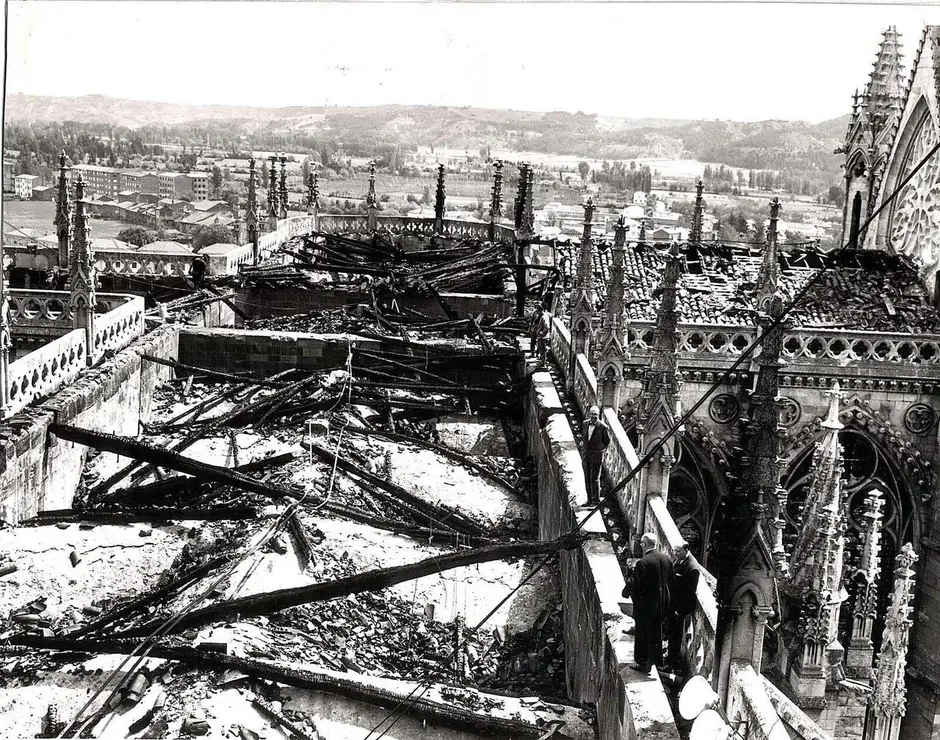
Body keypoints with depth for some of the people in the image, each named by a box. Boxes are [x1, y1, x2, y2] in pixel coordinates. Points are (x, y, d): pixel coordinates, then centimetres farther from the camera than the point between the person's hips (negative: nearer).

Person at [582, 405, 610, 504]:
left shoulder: (603, 427, -15)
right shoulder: (585, 424, 2)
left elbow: (607, 441, 0)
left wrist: (600, 449, 6)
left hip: (596, 456, -6)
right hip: (586, 455, 6)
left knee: (595, 478, -3)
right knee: (587, 478, 11)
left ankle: (596, 500, 7)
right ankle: (589, 499, 20)